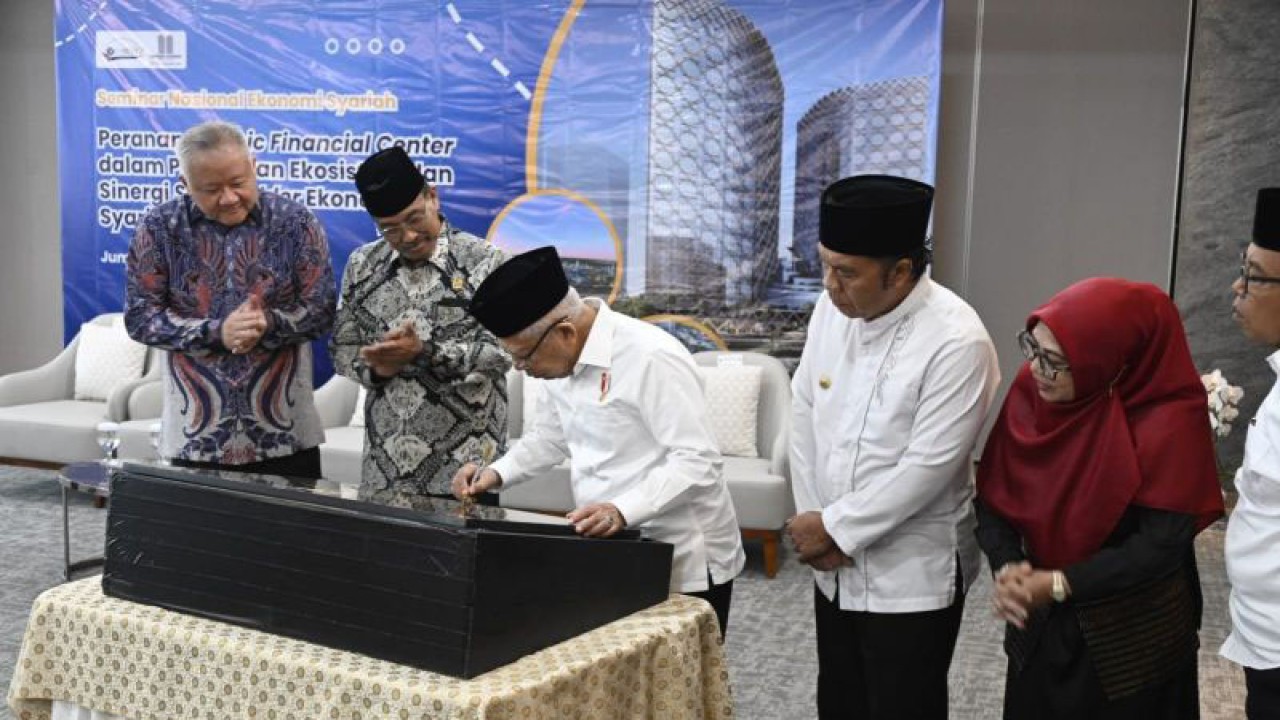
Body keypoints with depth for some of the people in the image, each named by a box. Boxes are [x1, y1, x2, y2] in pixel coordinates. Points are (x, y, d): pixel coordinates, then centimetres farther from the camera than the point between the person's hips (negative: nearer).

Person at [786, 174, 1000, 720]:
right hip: (835, 567, 6)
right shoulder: (833, 308, -3)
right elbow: (804, 412, 3)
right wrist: (813, 522, -4)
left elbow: (927, 467, -23)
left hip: (912, 578, -6)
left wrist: (834, 527, -15)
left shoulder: (957, 342, -23)